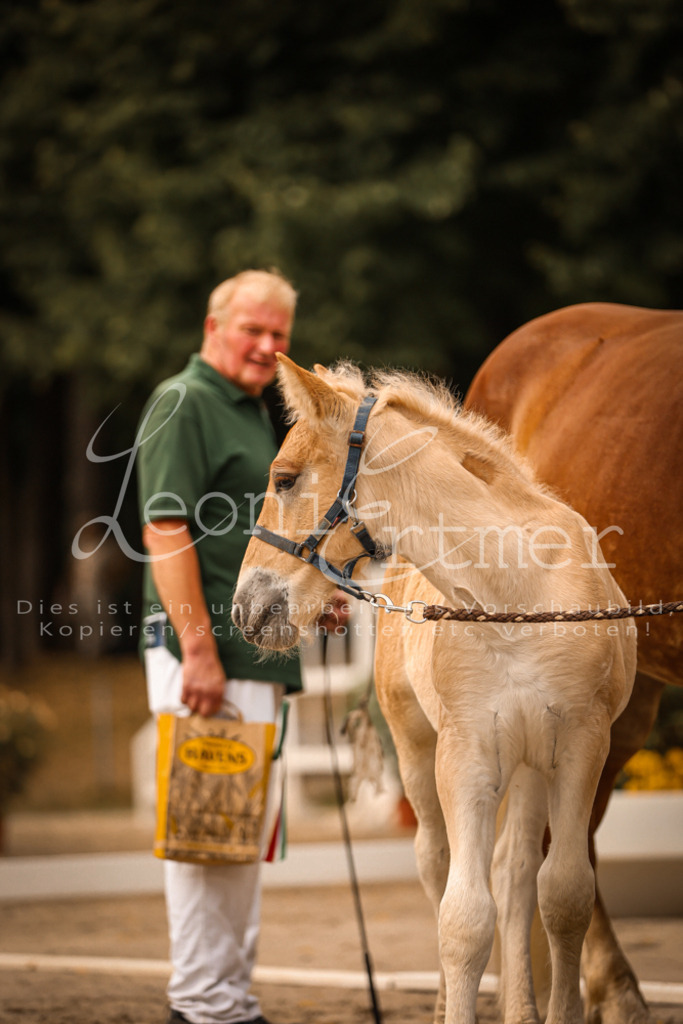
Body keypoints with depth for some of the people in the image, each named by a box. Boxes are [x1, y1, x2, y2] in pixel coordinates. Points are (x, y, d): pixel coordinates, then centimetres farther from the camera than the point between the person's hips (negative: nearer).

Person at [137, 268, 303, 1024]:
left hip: (256, 652, 10)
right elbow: (166, 532, -18)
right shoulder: (184, 403, -9)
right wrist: (198, 650, -23)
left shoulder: (253, 413, 20)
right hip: (206, 649, -10)